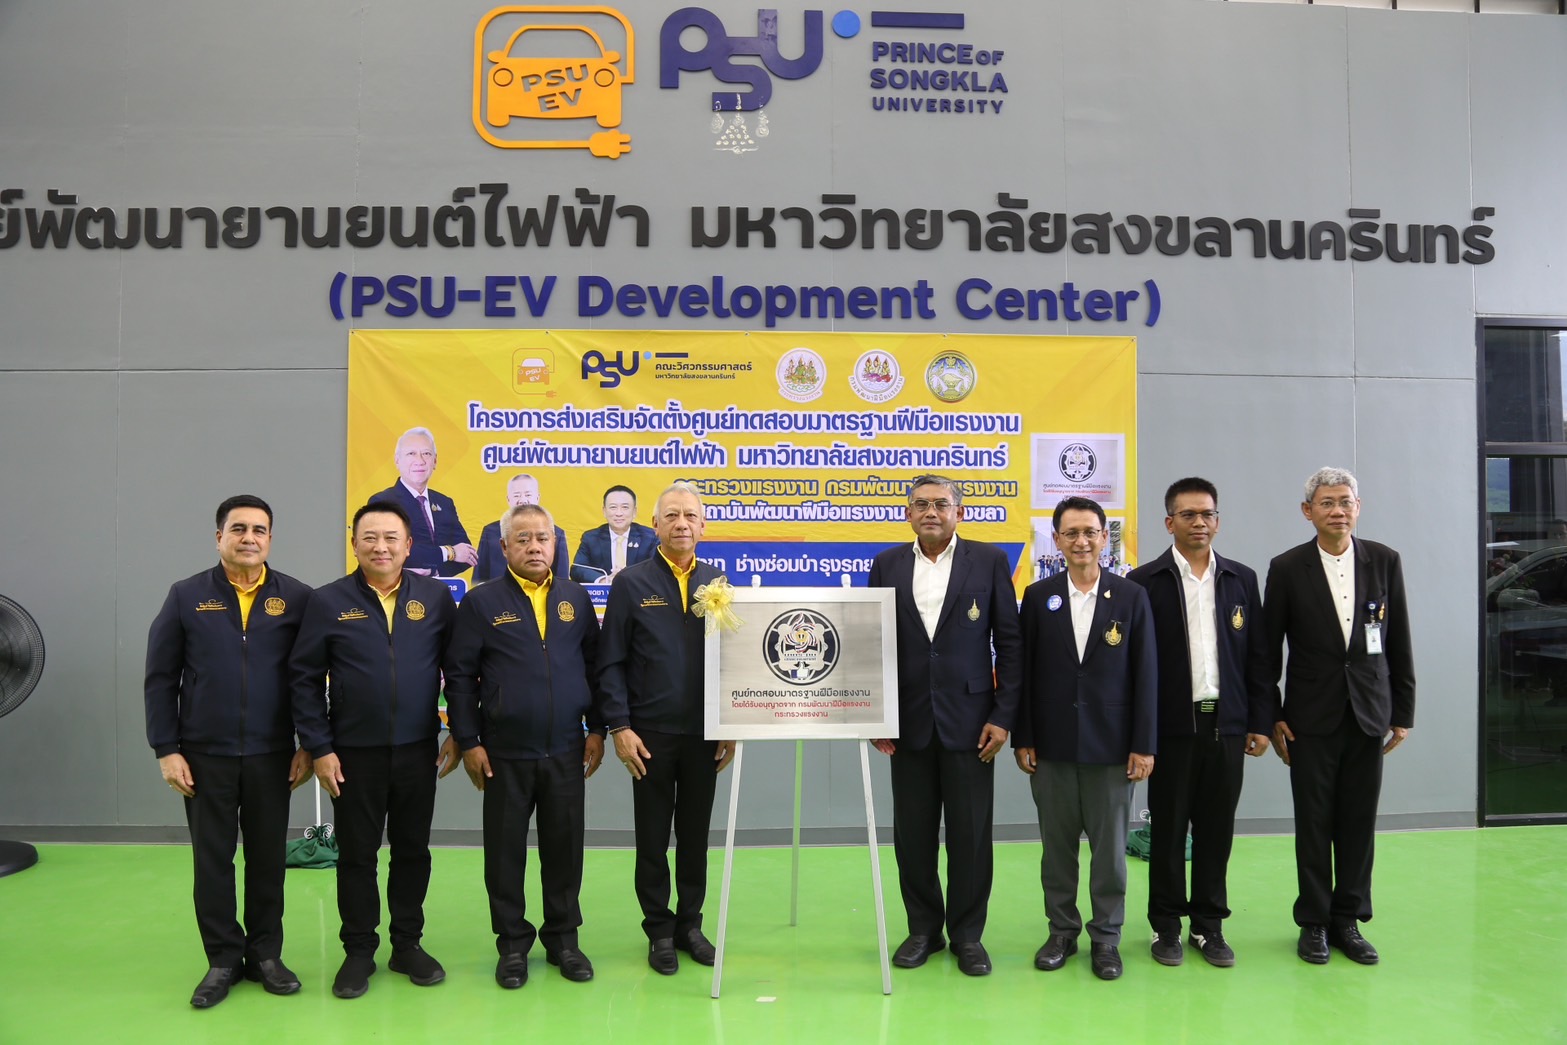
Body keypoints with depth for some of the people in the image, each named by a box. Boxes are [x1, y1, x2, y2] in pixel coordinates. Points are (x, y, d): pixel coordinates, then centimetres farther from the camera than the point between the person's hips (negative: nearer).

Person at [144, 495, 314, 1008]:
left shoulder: (297, 598, 0)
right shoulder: (186, 596, 1)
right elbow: (161, 678, 2)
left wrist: (309, 745, 0)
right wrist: (166, 749, -3)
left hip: (271, 754, 0)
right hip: (204, 755, 0)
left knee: (268, 858, 10)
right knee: (212, 860, 9)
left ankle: (266, 953, 24)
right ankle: (223, 958, 23)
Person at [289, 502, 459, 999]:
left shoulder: (435, 596, -1)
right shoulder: (329, 601, -3)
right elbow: (305, 678, -2)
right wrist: (319, 748, -6)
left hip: (418, 750, 1)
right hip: (354, 753, -1)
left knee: (413, 850, 12)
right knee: (357, 854, 9)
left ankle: (408, 944, 27)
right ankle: (359, 951, 24)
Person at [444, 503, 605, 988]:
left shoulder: (576, 599, 6)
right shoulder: (481, 602, -2)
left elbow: (595, 665, 10)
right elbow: (460, 675, -2)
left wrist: (597, 729, 5)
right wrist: (469, 742, -5)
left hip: (566, 751, 2)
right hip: (504, 753, -2)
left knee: (565, 848, 10)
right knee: (505, 851, 7)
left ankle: (563, 938, 25)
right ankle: (513, 943, 22)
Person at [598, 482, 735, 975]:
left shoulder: (717, 582, 5)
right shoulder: (631, 583, -2)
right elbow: (611, 663, -3)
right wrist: (620, 727, -10)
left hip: (705, 733, 2)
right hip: (651, 734, -2)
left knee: (695, 835, 12)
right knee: (653, 838, 9)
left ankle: (690, 924, 28)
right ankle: (660, 931, 23)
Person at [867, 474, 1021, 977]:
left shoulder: (989, 562, 0)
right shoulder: (887, 565, 5)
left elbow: (1009, 643, -1)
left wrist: (1003, 716, -6)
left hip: (969, 720, -2)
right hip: (909, 723, 2)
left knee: (970, 835, 5)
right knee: (912, 834, 9)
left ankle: (967, 934, 21)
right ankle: (923, 929, 25)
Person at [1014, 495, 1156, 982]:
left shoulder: (1131, 596, 0)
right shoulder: (1038, 596, 2)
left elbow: (1146, 674, -1)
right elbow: (1024, 672, 2)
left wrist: (1144, 744, -5)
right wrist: (1022, 738, -1)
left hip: (1110, 743, -1)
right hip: (1052, 744, 1)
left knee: (1109, 846, 7)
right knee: (1057, 845, 10)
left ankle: (1106, 937, 22)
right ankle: (1062, 931, 24)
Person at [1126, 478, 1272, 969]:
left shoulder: (1242, 579, 8)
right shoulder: (1145, 582, -3)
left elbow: (1257, 656, 9)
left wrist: (1261, 721, 5)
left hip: (1226, 724, 3)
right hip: (1171, 725, -3)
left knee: (1217, 829, 9)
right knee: (1167, 828, 6)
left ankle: (1209, 923, 22)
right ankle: (1166, 924, 19)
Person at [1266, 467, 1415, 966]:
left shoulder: (1384, 561, 3)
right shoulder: (1287, 568, -3)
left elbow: (1399, 642, 7)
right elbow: (1269, 649, 1)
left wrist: (1403, 712, 5)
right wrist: (1271, 717, -1)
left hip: (1369, 713, 2)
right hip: (1311, 716, -2)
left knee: (1359, 822, 7)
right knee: (1314, 822, 5)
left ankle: (1348, 920, 21)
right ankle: (1314, 922, 18)